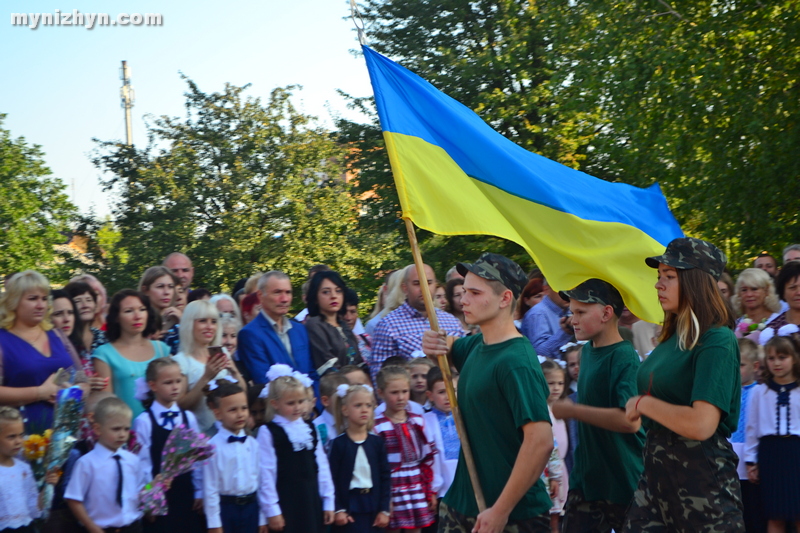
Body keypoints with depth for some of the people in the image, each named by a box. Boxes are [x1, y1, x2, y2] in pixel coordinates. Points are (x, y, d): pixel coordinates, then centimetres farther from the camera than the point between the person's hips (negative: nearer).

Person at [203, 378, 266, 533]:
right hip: (224, 509, -4)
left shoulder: (253, 444, 3)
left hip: (250, 509, 4)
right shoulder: (213, 446, -12)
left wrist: (262, 520, 7)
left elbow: (261, 481, 6)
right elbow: (210, 487, -10)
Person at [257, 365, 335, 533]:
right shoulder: (268, 433, -7)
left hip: (312, 502, 5)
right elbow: (266, 473, -10)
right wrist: (271, 510, -11)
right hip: (285, 504, -5)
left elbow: (322, 466, 11)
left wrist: (328, 501, 10)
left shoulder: (310, 428, 10)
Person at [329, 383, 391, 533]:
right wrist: (338, 509, -11)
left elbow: (385, 478, 4)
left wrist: (384, 510, -1)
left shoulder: (377, 442, 4)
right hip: (349, 509, -3)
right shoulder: (339, 443, -5)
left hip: (373, 508, 3)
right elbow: (333, 479, -6)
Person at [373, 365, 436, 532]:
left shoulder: (417, 421, 9)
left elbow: (427, 460, 13)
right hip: (392, 491, -4)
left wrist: (430, 491, 11)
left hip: (417, 490, 4)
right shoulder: (377, 427, -7)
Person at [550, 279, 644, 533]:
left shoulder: (625, 358, -19)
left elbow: (630, 420, -31)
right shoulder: (587, 350, 8)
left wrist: (573, 411, -23)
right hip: (586, 480, 8)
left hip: (624, 484, -8)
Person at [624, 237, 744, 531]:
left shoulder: (717, 342, -14)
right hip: (657, 470, 8)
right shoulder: (671, 338, 11)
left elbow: (701, 424, -24)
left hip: (701, 475, -8)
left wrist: (642, 403, -13)